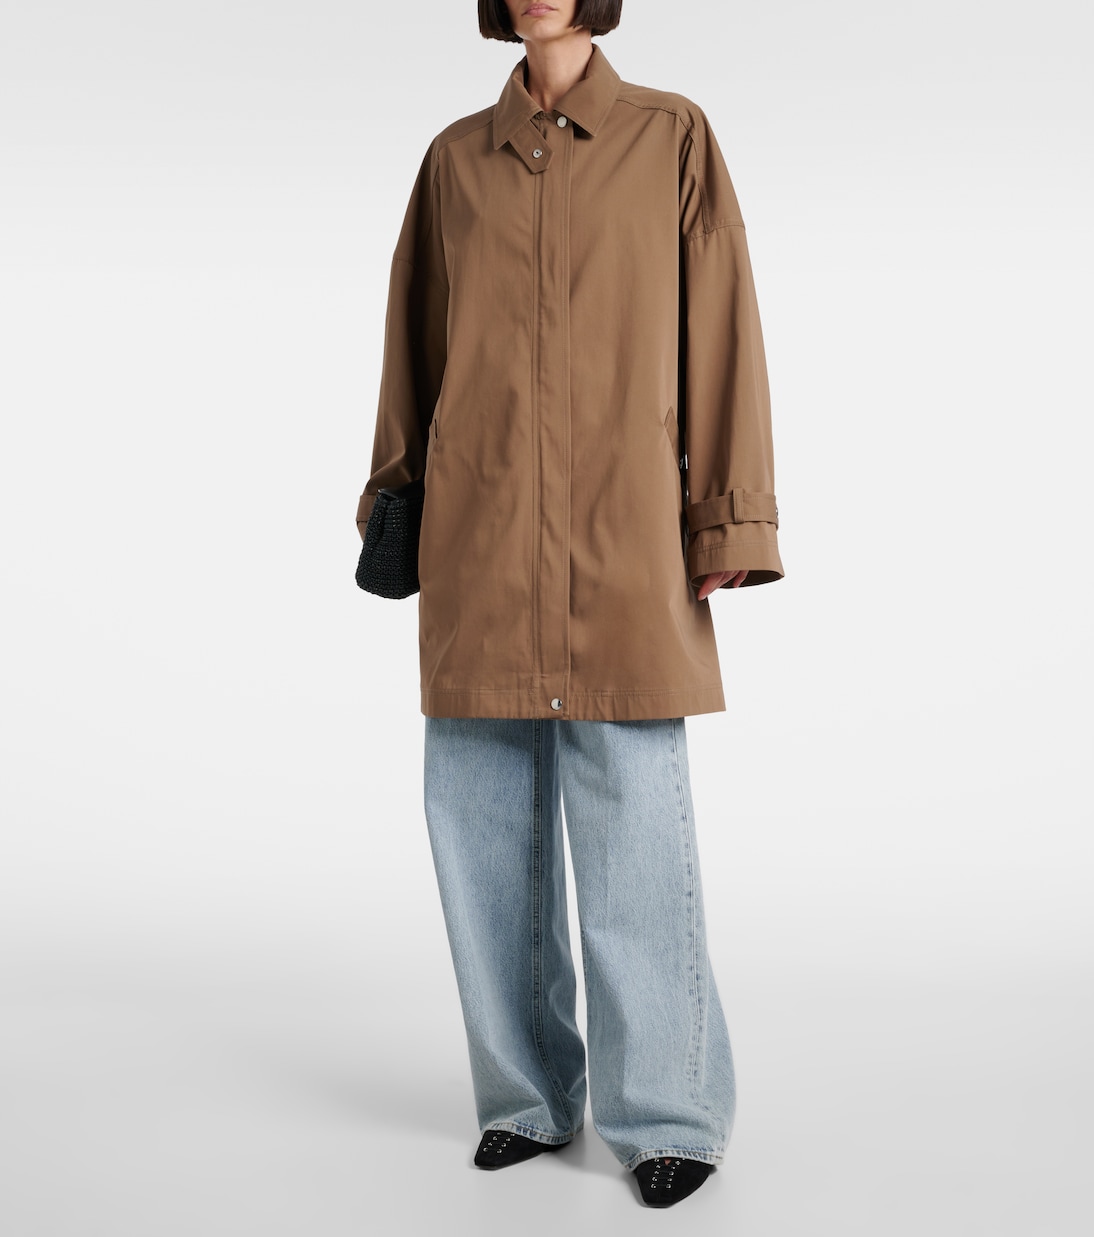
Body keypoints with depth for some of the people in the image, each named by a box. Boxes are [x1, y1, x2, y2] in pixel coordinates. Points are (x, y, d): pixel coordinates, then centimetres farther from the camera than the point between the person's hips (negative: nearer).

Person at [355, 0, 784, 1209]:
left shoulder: (673, 136, 6)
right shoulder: (455, 157, 14)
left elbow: (720, 328, 0)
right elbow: (418, 336, 17)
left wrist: (729, 520, -7)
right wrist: (395, 497, 10)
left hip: (618, 527, -3)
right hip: (480, 537, 3)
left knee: (634, 825, -4)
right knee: (483, 818, 5)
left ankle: (668, 1112, 12)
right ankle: (528, 1094, 22)